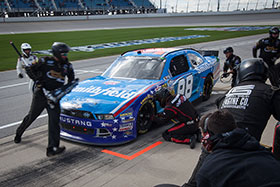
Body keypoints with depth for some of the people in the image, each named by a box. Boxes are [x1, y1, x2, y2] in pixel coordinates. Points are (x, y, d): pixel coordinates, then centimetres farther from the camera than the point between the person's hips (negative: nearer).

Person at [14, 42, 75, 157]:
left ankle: (52, 148, -13)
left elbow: (71, 80, 15)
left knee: (54, 121, -10)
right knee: (31, 116, 14)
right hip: (40, 94, -2)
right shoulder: (45, 61, -7)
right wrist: (37, 80, -13)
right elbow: (29, 69, -2)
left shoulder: (67, 66, 5)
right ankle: (18, 133, 43)